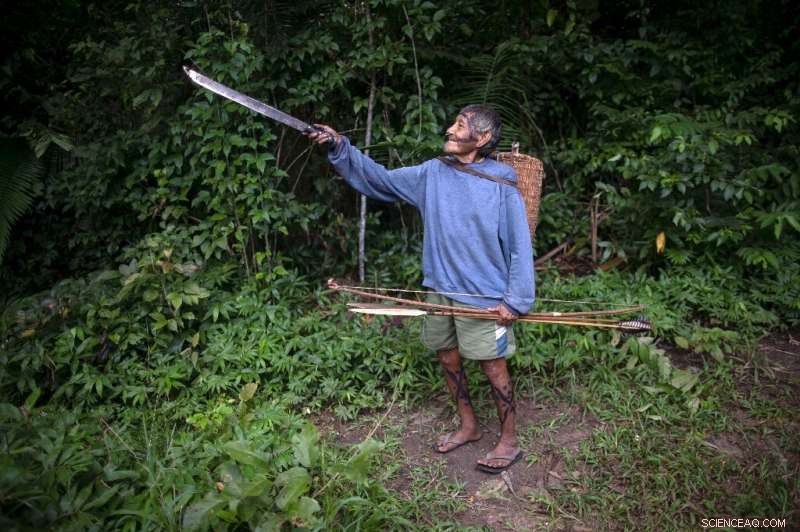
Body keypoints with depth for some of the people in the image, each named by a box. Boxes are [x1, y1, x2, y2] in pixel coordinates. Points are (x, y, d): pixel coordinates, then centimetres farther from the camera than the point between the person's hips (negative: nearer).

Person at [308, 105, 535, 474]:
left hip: (484, 297, -6)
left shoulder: (502, 186, -12)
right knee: (448, 360, 17)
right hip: (440, 290, 6)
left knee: (493, 367, 4)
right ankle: (468, 426, 38)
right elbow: (381, 180, 6)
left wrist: (516, 301, -12)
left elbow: (519, 247, -10)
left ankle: (509, 442, 24)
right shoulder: (433, 173, 2)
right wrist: (340, 148, -4)